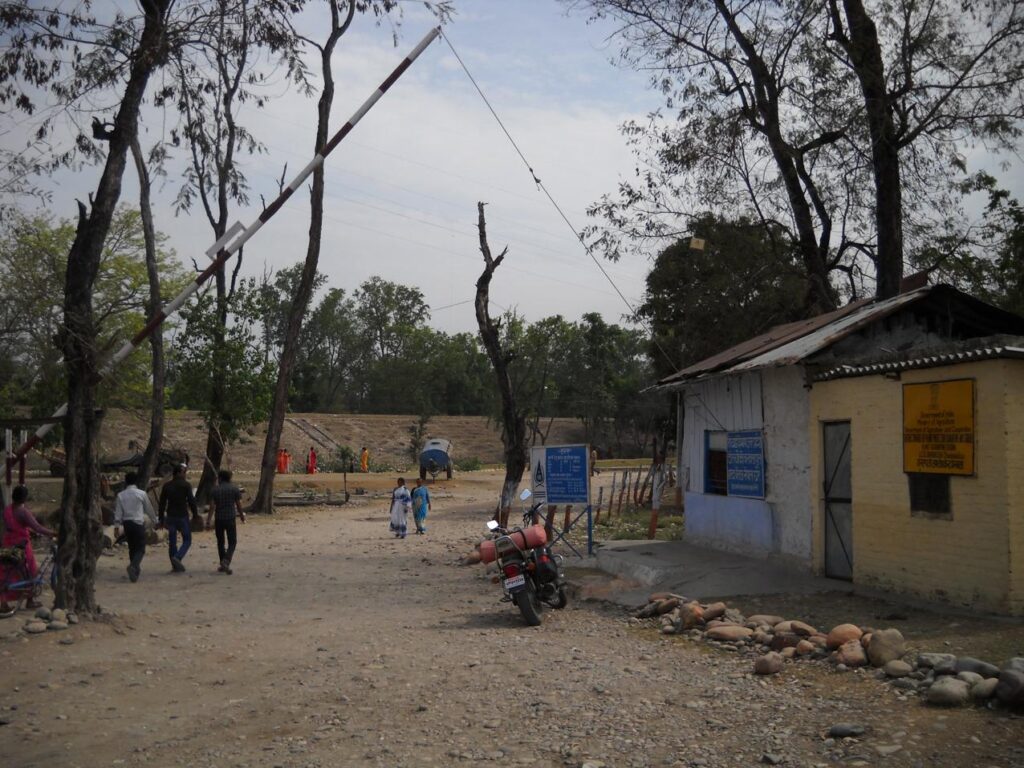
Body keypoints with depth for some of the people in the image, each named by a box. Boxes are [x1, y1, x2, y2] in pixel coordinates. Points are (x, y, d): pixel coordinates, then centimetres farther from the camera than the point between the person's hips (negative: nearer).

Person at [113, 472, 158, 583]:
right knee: (141, 548, -2)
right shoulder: (142, 494, -4)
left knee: (132, 548, 16)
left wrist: (116, 527, 5)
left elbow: (118, 512, 1)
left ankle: (135, 570, 23)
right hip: (139, 523, -4)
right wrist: (155, 521, 17)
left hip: (127, 523, 4)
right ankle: (133, 565, -27)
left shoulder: (121, 495, 3)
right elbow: (149, 509, 4)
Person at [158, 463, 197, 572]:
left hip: (170, 517, 5)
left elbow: (162, 503, 9)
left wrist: (161, 518, 14)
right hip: (182, 516, -5)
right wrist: (195, 515, -3)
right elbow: (191, 501, -11)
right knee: (187, 540, 5)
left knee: (172, 541, 10)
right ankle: (177, 557, -19)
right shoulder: (185, 485, -8)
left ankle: (176, 566, 10)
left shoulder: (166, 485, 7)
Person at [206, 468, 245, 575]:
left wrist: (208, 521, -4)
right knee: (232, 542, 4)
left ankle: (223, 565, 18)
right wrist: (242, 516, 15)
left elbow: (212, 507, -6)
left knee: (220, 542, 14)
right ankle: (226, 561, -18)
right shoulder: (235, 488, -1)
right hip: (230, 518, -1)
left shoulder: (215, 489, -1)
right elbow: (239, 505, 0)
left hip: (218, 519, 1)